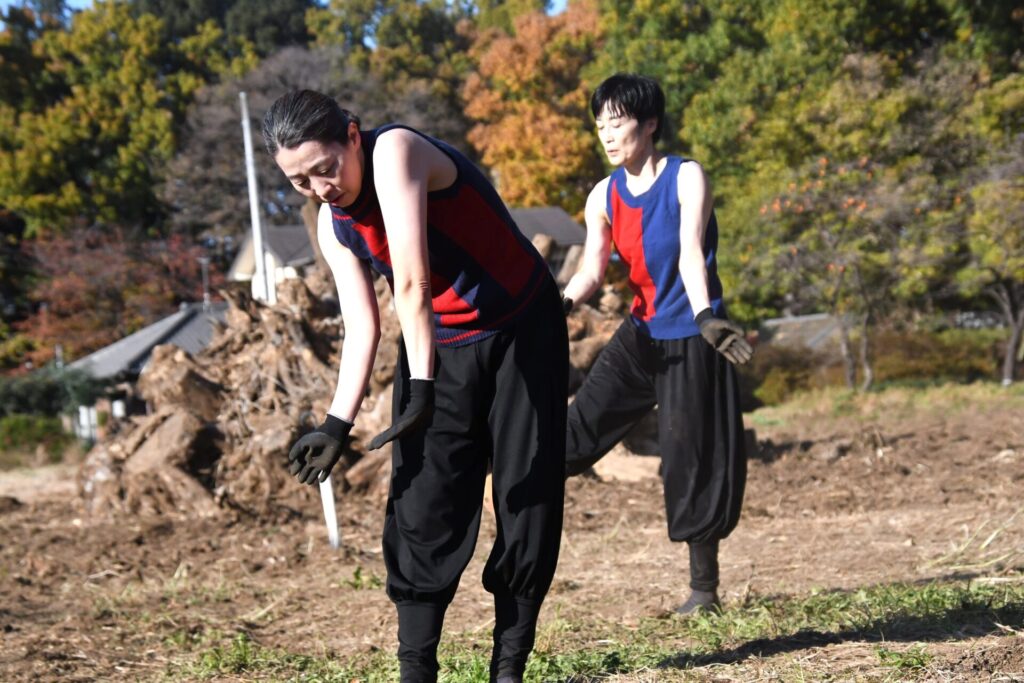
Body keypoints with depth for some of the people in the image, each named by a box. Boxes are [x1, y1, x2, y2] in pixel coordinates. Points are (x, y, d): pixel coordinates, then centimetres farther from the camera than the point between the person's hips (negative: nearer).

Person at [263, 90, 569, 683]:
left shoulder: (395, 151, -24)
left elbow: (412, 281, -33)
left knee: (529, 498, -2)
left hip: (524, 332, -5)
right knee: (424, 505, -5)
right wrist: (338, 423, -11)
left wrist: (420, 383, -38)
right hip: (441, 346, 5)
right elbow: (363, 327, -2)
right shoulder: (333, 226, -3)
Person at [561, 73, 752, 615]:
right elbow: (591, 269, -5)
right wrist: (563, 303, -26)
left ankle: (704, 587, 11)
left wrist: (705, 317, -38)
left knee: (692, 458, -1)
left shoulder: (687, 178, -11)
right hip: (642, 332, 5)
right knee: (583, 420, -12)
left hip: (691, 335, -5)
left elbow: (691, 254, -23)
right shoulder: (604, 197, 2)